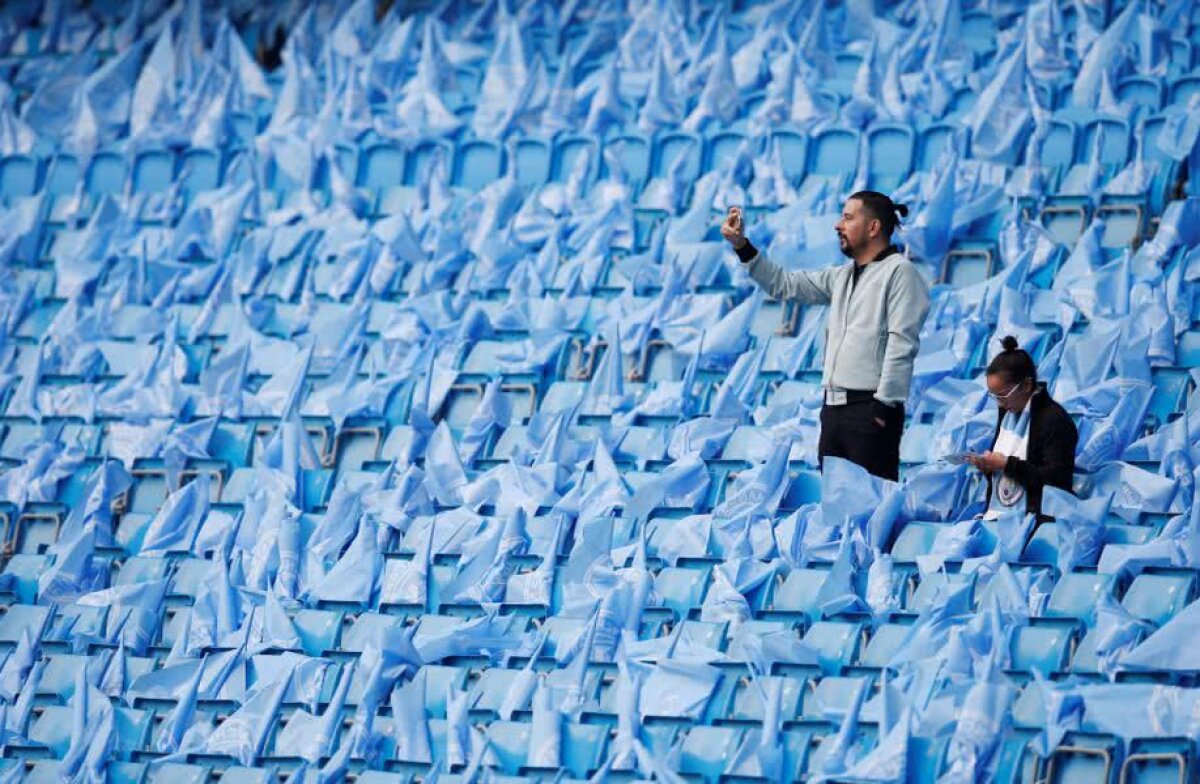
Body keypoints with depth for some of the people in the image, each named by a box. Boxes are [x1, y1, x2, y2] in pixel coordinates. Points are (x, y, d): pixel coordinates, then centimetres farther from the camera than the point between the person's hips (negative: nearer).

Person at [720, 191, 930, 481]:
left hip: (870, 408, -9)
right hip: (835, 406, 9)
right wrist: (741, 246, 16)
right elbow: (785, 284, 24)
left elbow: (902, 343, -14)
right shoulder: (842, 276, 20)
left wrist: (885, 403, -19)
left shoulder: (899, 272, -6)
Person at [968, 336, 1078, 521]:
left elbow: (1055, 477, -15)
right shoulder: (1007, 411, 17)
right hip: (995, 513, 8)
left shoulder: (1055, 420, -9)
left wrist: (1007, 464, -15)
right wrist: (987, 463, 6)